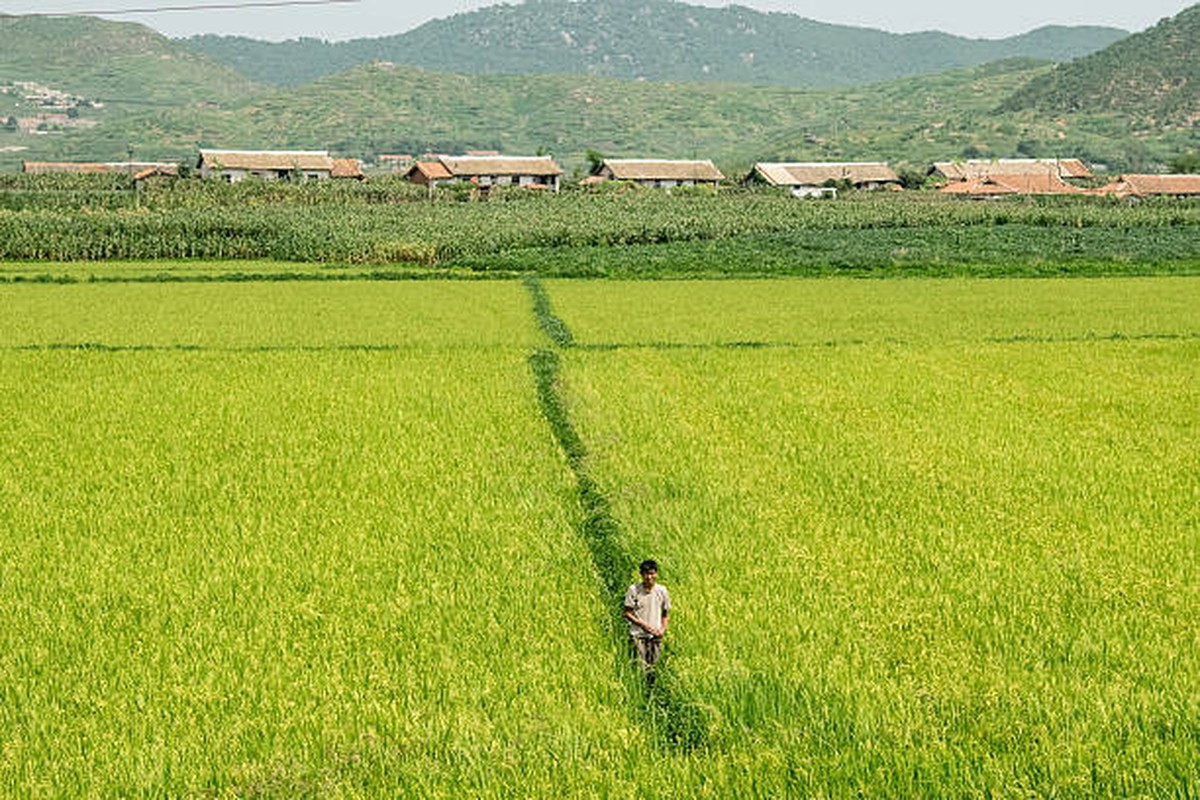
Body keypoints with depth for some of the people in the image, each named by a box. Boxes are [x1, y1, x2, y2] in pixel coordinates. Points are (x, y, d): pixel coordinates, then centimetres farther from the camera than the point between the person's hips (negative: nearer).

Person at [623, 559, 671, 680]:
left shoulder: (662, 591, 3)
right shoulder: (634, 590, -4)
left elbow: (666, 613, 14)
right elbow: (627, 613, -2)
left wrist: (663, 629, -4)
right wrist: (642, 624, -14)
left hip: (656, 635, 3)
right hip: (638, 635, -3)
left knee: (654, 666, 3)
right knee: (641, 666, -12)